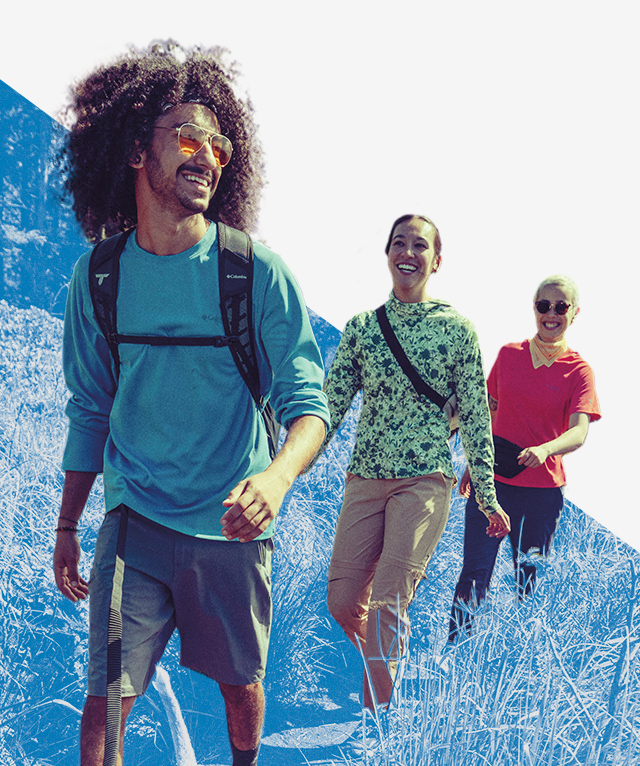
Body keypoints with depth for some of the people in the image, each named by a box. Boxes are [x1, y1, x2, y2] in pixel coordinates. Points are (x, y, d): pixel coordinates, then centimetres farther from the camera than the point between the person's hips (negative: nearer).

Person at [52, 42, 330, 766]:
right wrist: (66, 529, 10)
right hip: (134, 522, 1)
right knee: (106, 698, -4)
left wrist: (276, 475, -32)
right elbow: (90, 412, 8)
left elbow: (307, 400, -11)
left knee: (240, 680, 18)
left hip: (230, 525, 0)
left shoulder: (257, 272, -10)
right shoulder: (98, 276, -2)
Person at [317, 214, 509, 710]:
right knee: (342, 604, 4)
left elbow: (475, 415, 4)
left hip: (425, 481, -4)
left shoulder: (456, 328, 1)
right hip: (364, 479, 4)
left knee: (386, 605, -13)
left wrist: (487, 495, 4)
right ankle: (394, 670, 32)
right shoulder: (362, 327, 8)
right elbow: (331, 403, 9)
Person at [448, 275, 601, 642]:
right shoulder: (509, 354, 6)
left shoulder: (579, 371, -2)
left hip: (543, 490, -2)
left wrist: (545, 449, -35)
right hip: (492, 481, 2)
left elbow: (579, 433, -16)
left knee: (528, 578, 6)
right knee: (474, 575, -3)